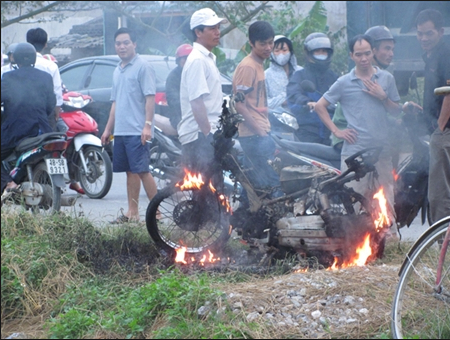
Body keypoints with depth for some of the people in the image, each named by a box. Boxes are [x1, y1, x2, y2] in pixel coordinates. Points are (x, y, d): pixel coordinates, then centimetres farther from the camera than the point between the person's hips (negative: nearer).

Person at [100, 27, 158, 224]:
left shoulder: (143, 67, -6)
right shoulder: (117, 71, 19)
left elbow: (150, 97, -12)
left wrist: (148, 125, -20)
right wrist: (108, 129, 21)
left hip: (137, 131, -8)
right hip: (120, 131, 8)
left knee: (142, 171, -10)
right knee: (130, 171, 10)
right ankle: (132, 213, 13)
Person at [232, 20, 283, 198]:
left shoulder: (259, 64, 17)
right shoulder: (247, 67, -13)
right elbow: (239, 104, -18)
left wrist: (265, 128, 15)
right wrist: (260, 130, -19)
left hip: (258, 133, 10)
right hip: (254, 134, -10)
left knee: (253, 181, 12)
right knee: (273, 181, -14)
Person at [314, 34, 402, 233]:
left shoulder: (386, 79, 9)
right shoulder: (344, 83, 3)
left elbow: (397, 112, 12)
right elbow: (320, 106, 8)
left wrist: (383, 97, -6)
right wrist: (336, 131, 1)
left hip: (382, 148, 2)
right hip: (354, 149, -2)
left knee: (385, 196, 4)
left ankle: (390, 235, 10)